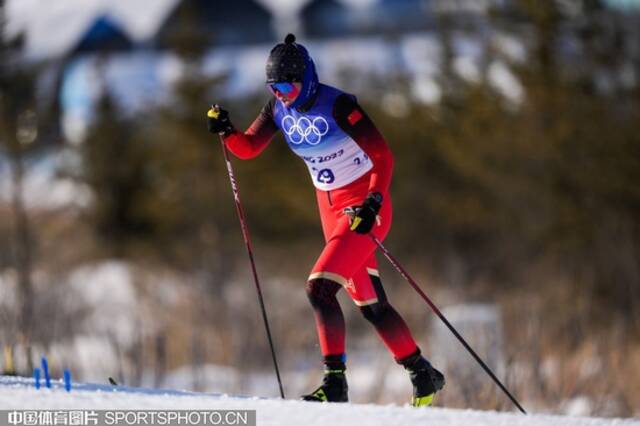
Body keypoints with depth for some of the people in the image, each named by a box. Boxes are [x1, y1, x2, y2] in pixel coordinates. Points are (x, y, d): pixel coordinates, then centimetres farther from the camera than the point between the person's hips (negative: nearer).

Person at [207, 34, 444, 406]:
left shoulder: (338, 106, -21)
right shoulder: (280, 109, -1)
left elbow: (383, 157, -20)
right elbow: (248, 148, 7)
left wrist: (373, 203, -32)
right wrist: (225, 131, -14)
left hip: (364, 208, -8)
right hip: (332, 210, 8)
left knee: (319, 287, -20)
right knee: (370, 304, 12)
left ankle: (335, 382, -18)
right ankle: (423, 375, 23)